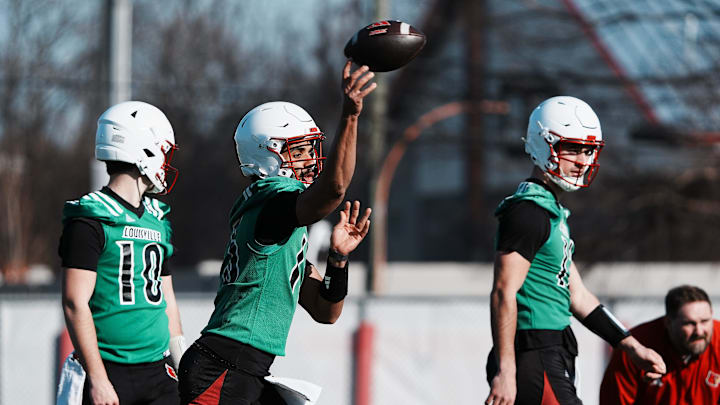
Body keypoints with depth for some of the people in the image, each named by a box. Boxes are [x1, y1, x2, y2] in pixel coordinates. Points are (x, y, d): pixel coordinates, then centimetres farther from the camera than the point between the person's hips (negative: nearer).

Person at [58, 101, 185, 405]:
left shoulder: (157, 220, 15)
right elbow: (75, 303, -13)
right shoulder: (90, 222, -9)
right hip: (111, 371, -6)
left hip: (157, 373, 6)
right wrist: (97, 379, -17)